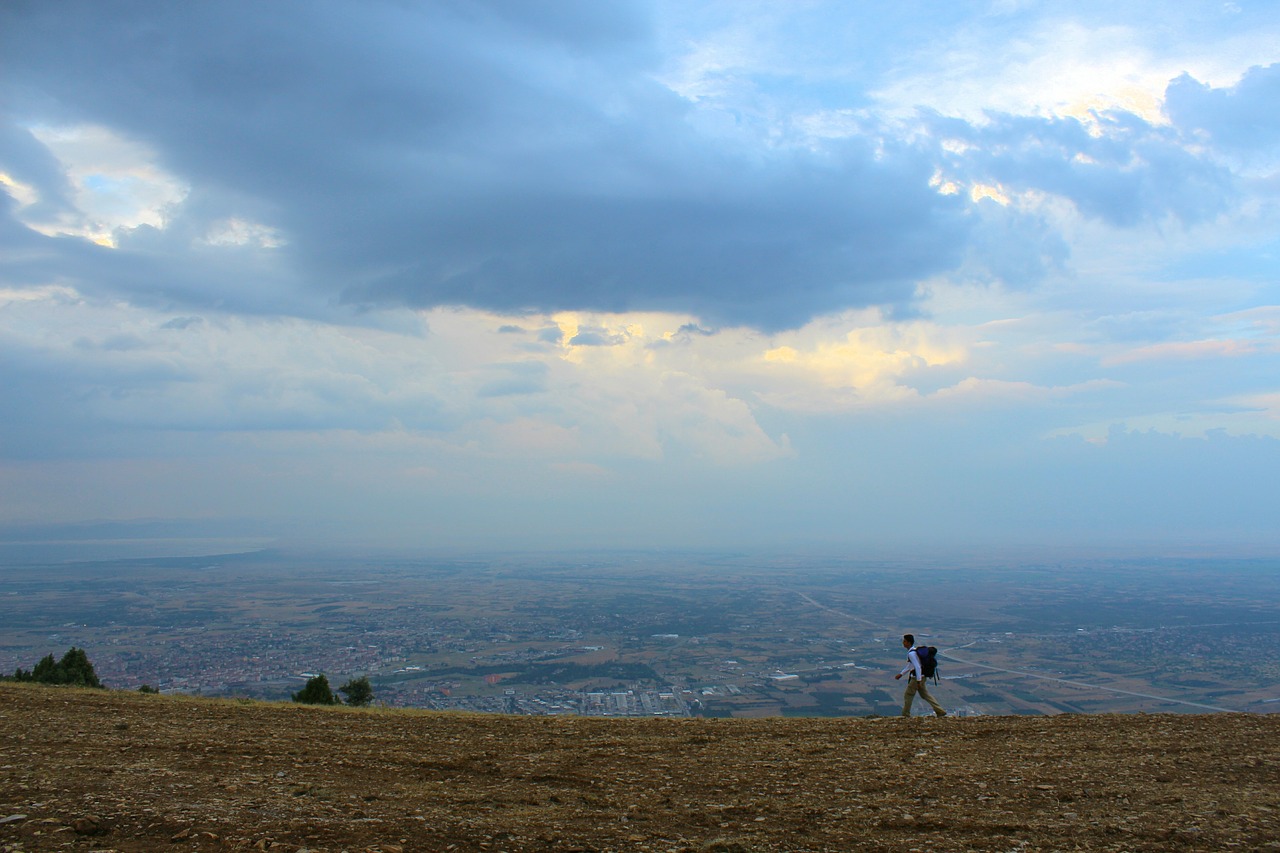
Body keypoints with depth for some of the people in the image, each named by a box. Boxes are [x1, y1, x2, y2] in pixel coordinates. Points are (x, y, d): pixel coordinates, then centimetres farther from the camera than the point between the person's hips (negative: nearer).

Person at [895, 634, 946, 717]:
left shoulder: (911, 654, -20)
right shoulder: (914, 651, 12)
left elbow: (917, 667, -25)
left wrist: (918, 681, -25)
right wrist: (901, 674, 25)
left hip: (917, 677, -9)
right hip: (921, 676, 9)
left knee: (908, 696, 3)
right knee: (925, 695, 15)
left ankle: (905, 715, 12)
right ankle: (940, 712, 14)